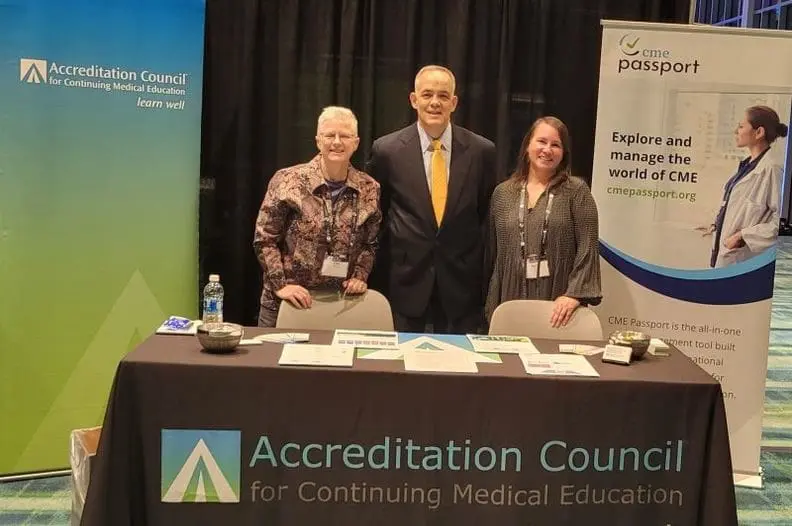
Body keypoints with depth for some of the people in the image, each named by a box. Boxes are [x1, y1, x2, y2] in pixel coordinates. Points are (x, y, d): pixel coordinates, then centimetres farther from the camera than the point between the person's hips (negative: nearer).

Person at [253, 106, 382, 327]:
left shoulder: (369, 190, 1)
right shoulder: (287, 181, -8)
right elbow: (264, 240, -4)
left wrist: (360, 276, -2)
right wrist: (280, 284, -10)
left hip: (341, 303, 2)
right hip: (287, 302, -2)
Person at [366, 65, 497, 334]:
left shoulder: (481, 150, -2)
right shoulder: (387, 150, -5)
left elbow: (487, 214, 8)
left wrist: (483, 277, 7)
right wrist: (381, 268, 6)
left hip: (461, 280, 1)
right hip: (405, 279, -1)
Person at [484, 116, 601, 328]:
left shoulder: (576, 191, 1)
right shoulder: (503, 193, 10)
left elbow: (588, 248, -5)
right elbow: (493, 253, 12)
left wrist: (575, 294, -16)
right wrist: (491, 308, 11)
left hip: (558, 308, -2)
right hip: (512, 302, 3)